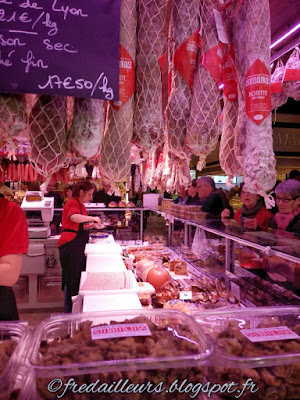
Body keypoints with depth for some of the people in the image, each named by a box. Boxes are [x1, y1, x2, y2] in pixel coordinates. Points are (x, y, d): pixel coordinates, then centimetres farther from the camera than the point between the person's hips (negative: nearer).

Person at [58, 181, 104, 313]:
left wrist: (92, 225, 13)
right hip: (71, 246, -10)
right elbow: (74, 217, -33)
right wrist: (93, 218, -25)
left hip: (78, 246, 10)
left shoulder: (81, 205, 19)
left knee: (78, 279, 12)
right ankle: (69, 312, 7)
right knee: (72, 280, -3)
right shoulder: (72, 203, -11)